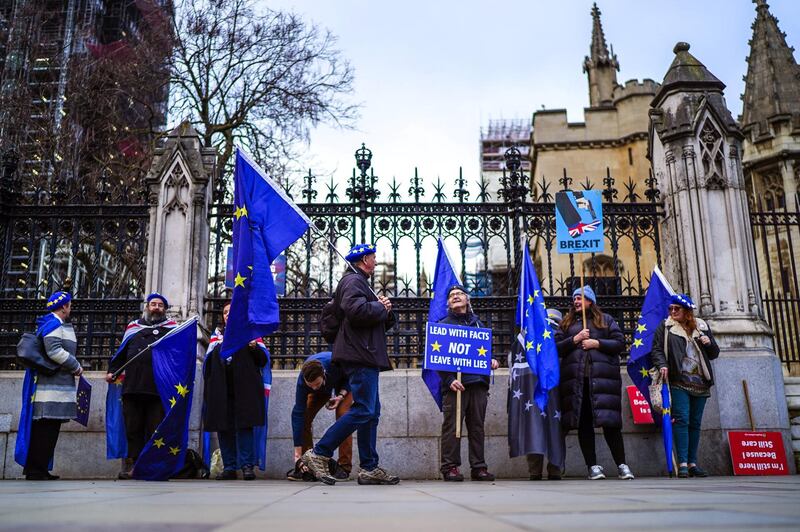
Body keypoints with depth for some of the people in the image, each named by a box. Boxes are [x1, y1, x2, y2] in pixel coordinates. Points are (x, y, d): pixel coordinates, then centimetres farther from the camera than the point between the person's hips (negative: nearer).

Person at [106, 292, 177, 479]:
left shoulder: (171, 327, 12)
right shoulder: (133, 327, 20)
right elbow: (121, 353, 22)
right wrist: (112, 371, 11)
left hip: (158, 388, -2)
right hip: (132, 387, 2)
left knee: (155, 428, 0)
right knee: (132, 428, 4)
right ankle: (131, 463, 11)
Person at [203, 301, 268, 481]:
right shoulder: (218, 336, 22)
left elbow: (263, 360, 3)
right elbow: (208, 363, 23)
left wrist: (254, 347, -17)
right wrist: (208, 388, 12)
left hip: (244, 390, -4)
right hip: (221, 390, 4)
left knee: (244, 425, -9)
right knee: (223, 427, 2)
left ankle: (247, 466, -6)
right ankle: (229, 467, 7)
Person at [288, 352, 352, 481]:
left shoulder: (336, 363, -43)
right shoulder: (302, 381, -37)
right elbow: (298, 414, -34)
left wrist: (341, 395, -36)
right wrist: (297, 452, -37)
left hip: (344, 384, -2)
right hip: (324, 388, 2)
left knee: (342, 416, -24)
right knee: (304, 418, -14)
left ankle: (344, 467, -17)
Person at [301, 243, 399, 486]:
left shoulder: (360, 282, 28)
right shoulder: (353, 281, -6)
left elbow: (384, 323, 27)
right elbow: (357, 310, -27)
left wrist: (385, 310, 4)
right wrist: (381, 307, -9)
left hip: (366, 357, 11)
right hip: (360, 356, -11)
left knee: (371, 411, 9)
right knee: (363, 410, -14)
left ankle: (369, 468, 12)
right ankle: (319, 454, -10)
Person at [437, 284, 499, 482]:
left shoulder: (477, 323, 19)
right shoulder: (444, 324, 6)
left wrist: (491, 360, 3)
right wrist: (449, 380, -14)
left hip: (478, 383, 4)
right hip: (455, 384, -4)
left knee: (477, 426, 7)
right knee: (452, 426, -5)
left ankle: (478, 467, 13)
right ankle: (450, 467, 2)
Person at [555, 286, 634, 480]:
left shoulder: (606, 320, 13)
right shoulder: (566, 323, 18)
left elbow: (620, 343, 5)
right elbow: (556, 348, 9)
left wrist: (597, 343, -7)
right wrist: (573, 340, -5)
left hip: (602, 377, -2)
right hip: (575, 378, 2)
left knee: (610, 421, -5)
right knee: (583, 423, 1)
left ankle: (621, 465, 4)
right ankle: (592, 465, 8)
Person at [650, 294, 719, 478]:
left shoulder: (702, 327, 15)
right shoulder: (665, 327, 6)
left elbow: (714, 354, 19)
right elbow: (656, 349, 0)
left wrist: (709, 343, -2)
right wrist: (662, 365, -18)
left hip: (700, 383, 4)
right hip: (679, 382, -4)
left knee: (695, 423, 6)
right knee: (681, 419, -12)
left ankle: (692, 463, 12)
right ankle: (682, 463, -12)